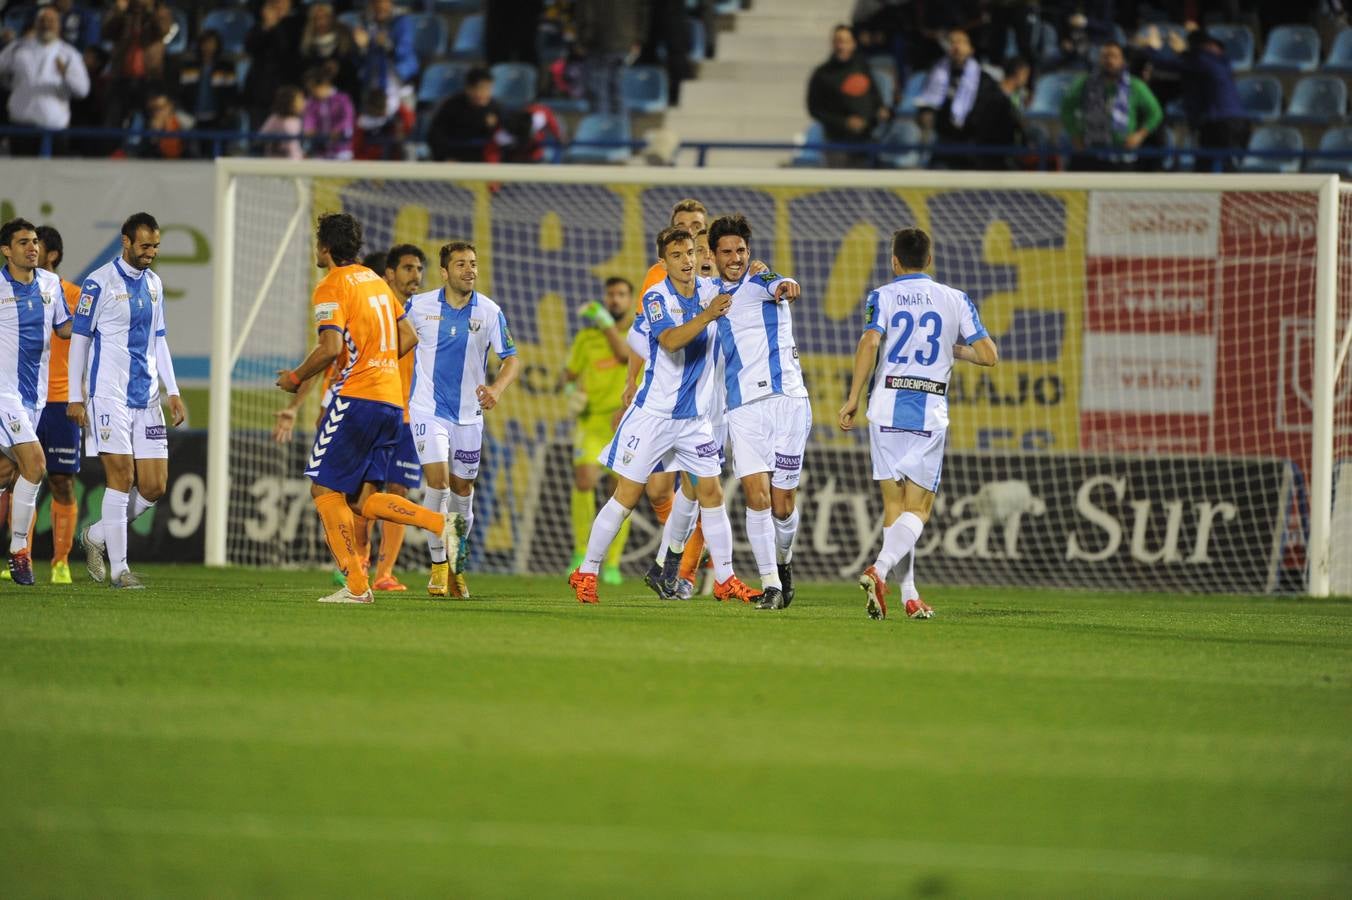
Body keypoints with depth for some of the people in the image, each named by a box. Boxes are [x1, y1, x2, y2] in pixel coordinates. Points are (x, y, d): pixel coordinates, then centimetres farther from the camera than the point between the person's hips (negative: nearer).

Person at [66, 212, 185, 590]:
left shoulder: (153, 283, 14)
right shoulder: (99, 283, -6)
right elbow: (79, 339, -4)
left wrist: (173, 392, 14)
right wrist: (75, 398, -8)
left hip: (148, 399, 6)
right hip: (110, 395, -6)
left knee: (153, 487, 1)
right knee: (122, 477, -10)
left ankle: (98, 536, 22)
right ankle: (118, 568, -4)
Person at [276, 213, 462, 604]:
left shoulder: (331, 288, -8)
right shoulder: (375, 280, 19)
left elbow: (331, 348, -20)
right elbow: (408, 337, 22)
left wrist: (296, 378, -5)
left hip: (357, 397, -8)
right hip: (392, 400, 8)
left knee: (325, 490, -1)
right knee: (362, 499, 9)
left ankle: (356, 585, -8)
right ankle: (443, 524, -10)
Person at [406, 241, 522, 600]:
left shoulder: (489, 312, -3)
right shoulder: (419, 306, -4)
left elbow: (512, 358, 0)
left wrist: (496, 389, -18)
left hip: (469, 413, 2)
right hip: (428, 408, -2)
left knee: (462, 491, 8)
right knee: (437, 480, -17)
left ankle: (456, 565, 27)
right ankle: (438, 564, -6)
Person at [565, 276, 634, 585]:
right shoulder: (587, 336, 3)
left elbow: (626, 355, -23)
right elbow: (570, 374, 15)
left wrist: (606, 323, -26)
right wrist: (572, 393, -7)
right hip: (593, 421, 0)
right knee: (584, 481, -20)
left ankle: (612, 565, 10)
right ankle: (581, 553, -3)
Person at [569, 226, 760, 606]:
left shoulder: (712, 291, 2)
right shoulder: (656, 298, -10)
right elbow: (671, 340, -27)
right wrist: (707, 315, -40)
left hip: (695, 418, 4)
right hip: (654, 414, -4)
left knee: (711, 493, 1)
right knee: (627, 495, -3)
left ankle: (725, 579, 10)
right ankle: (586, 574, 6)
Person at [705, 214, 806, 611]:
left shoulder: (761, 283, 2)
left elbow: (777, 285, -24)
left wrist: (784, 287, -48)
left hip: (787, 399, -3)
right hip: (743, 410, 3)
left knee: (782, 503, -1)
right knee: (757, 496, -12)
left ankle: (783, 561, 28)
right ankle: (770, 584, -7)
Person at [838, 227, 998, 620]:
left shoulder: (882, 296, 3)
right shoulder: (955, 300, 7)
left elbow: (869, 343, -13)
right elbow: (988, 355, 3)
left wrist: (853, 399, -12)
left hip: (886, 408, 0)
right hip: (930, 411, 0)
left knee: (893, 503, 9)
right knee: (918, 508, 2)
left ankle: (908, 597, 6)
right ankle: (879, 571, -23)